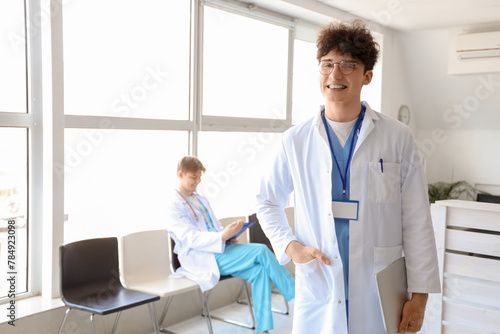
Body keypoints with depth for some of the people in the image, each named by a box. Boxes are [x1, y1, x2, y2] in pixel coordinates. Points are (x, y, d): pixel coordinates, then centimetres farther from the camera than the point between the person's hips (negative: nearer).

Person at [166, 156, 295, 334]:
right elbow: (191, 238, -16)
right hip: (201, 259, -8)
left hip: (219, 249, 8)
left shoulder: (201, 199, 21)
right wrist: (223, 236, -31)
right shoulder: (174, 205, -5)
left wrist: (229, 233, 1)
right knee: (261, 251, -22)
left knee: (259, 270, -20)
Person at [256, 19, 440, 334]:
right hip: (317, 290, 1)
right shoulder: (296, 140, 1)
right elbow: (268, 202, 13)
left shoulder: (398, 137, -3)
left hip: (379, 294, -1)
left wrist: (420, 295, -3)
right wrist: (290, 246, -3)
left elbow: (417, 222, -2)